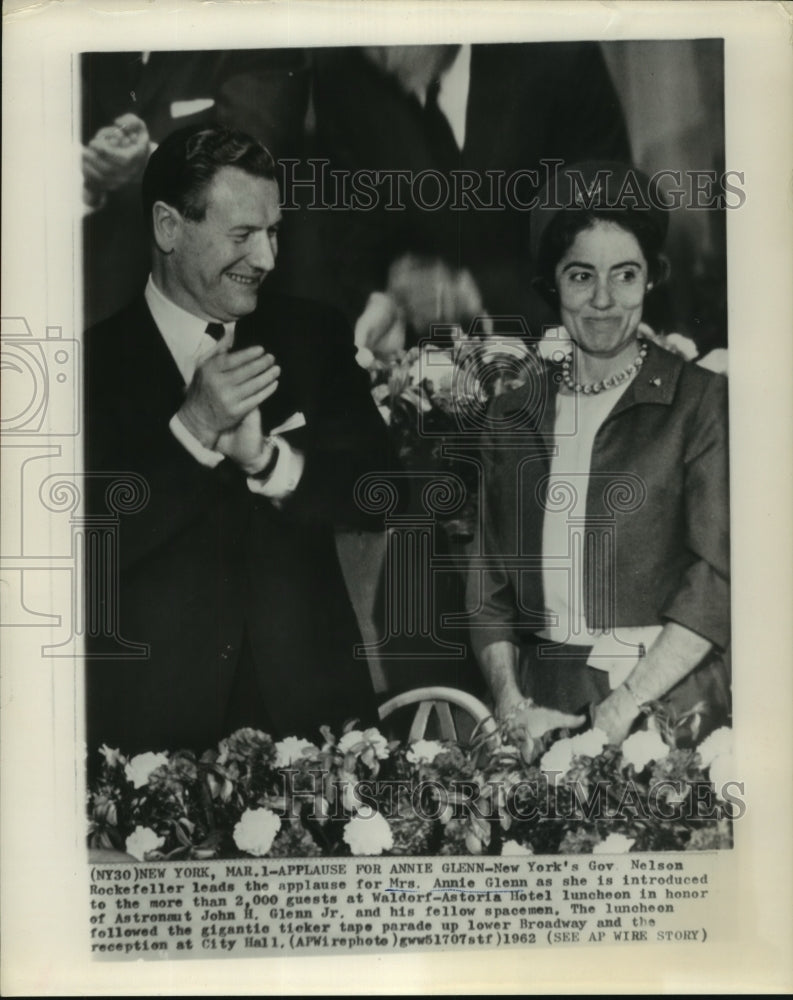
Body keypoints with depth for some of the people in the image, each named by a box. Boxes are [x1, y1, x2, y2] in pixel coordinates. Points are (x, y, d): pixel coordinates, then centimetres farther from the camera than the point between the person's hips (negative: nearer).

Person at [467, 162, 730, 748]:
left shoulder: (701, 403, 0)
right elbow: (490, 582, 11)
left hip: (668, 705, -2)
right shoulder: (515, 415, 11)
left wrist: (628, 702, -14)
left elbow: (718, 577, -6)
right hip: (544, 705, 2)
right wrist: (507, 693, -2)